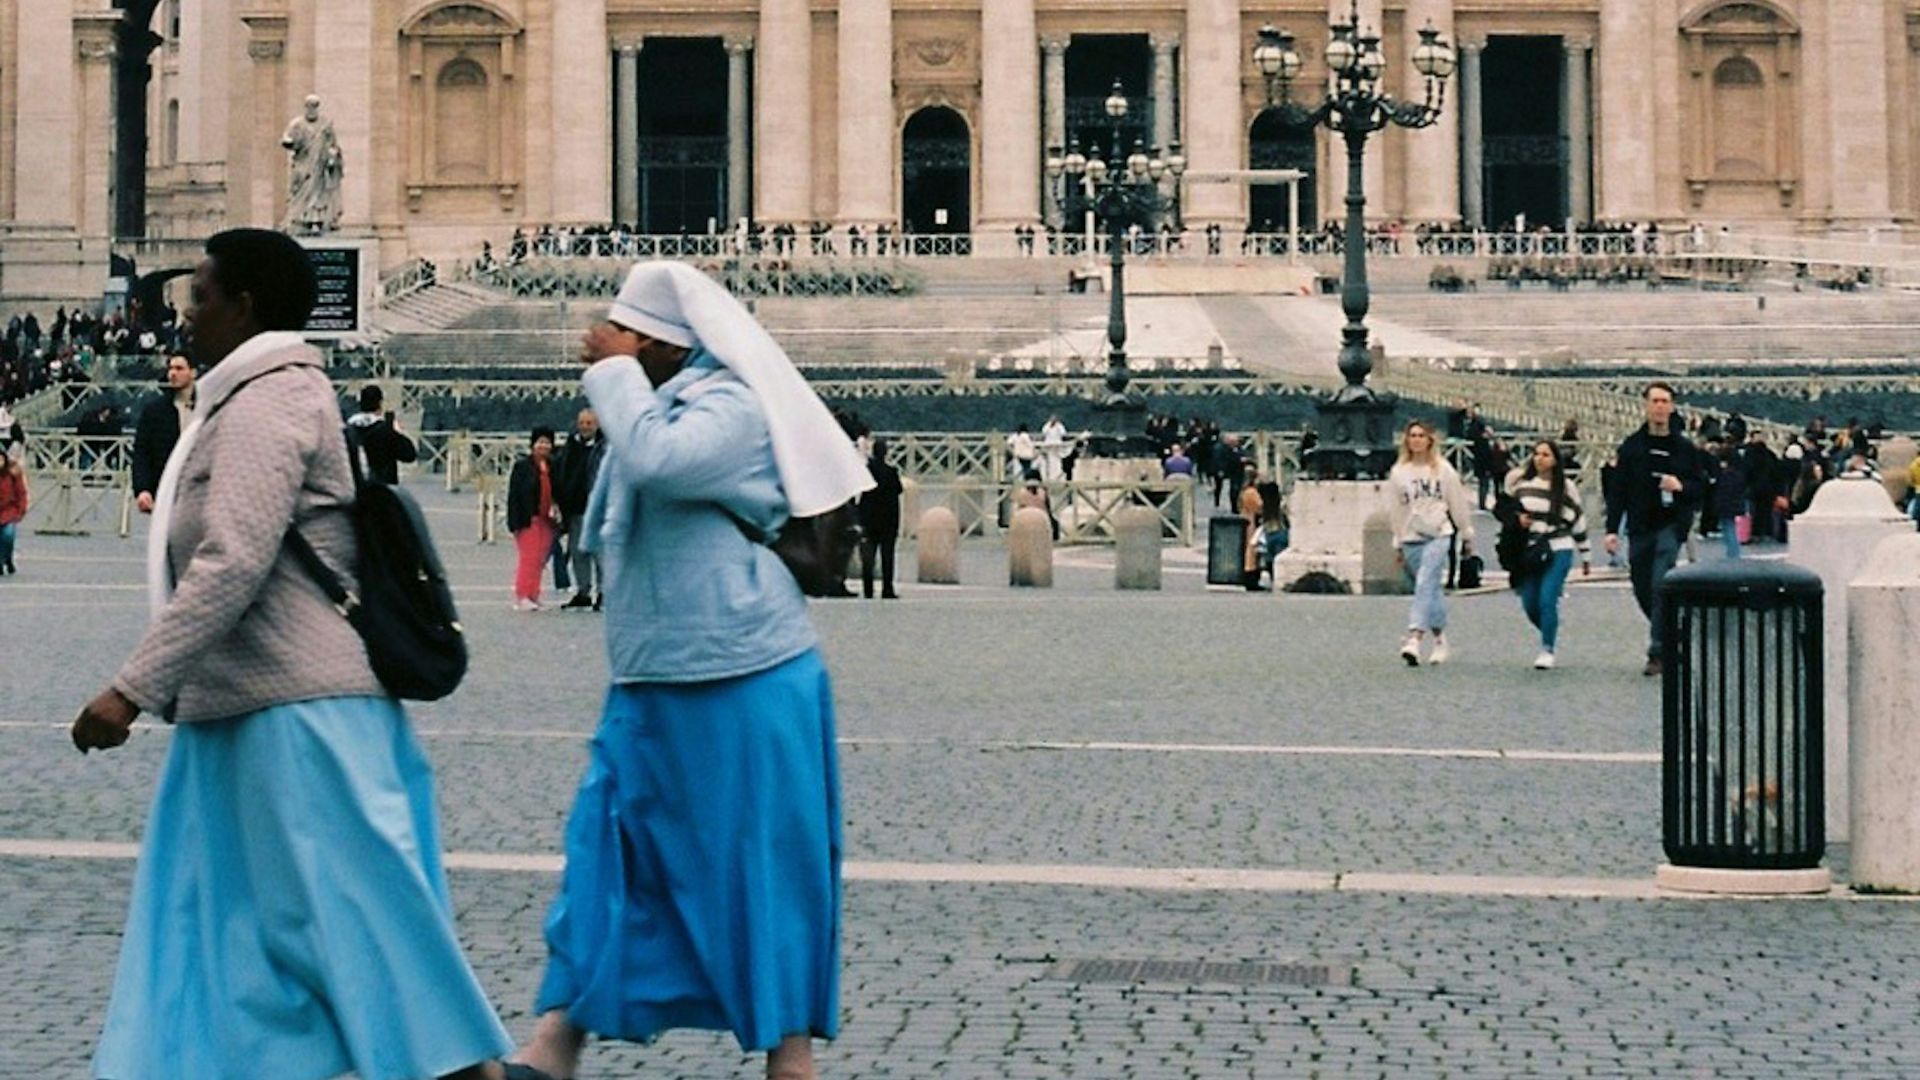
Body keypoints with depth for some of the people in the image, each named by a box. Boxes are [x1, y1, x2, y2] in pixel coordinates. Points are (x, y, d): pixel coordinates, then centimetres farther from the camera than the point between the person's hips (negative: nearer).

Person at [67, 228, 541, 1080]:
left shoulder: (265, 403, -14)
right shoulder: (287, 394, 18)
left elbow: (231, 567, -24)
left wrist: (132, 689, -25)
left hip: (296, 714, -11)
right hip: (247, 717, 11)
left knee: (355, 910, -7)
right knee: (207, 922, 10)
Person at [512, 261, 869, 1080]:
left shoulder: (733, 408, -14)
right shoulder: (656, 406, 13)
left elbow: (656, 461, -35)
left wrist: (614, 373, -21)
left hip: (743, 685, -9)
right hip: (651, 684, 9)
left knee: (763, 859, 0)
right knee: (608, 851, 6)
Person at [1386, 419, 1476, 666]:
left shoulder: (1443, 469, 1)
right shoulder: (1398, 473, 5)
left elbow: (1459, 503, 8)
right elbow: (1394, 510, 11)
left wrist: (1467, 535, 12)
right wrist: (1398, 544, 13)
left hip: (1438, 536, -3)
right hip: (1411, 538, 3)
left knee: (1426, 584, -18)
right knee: (1432, 590, 10)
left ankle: (1415, 637, -28)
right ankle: (1440, 641, 21)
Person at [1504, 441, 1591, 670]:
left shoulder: (1566, 487, -2)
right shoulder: (1521, 483, 5)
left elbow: (1578, 520, 5)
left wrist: (1586, 557, 9)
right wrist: (1517, 519, -5)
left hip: (1558, 551, -4)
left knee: (1547, 600, -14)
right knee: (1530, 605, 5)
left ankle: (1547, 650, -3)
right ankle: (1551, 635, 33)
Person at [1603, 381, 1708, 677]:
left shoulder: (1684, 447, 2)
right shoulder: (1632, 446, 4)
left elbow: (1702, 484, 7)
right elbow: (1617, 490, 2)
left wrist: (1681, 486, -14)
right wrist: (1612, 529, -4)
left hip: (1670, 527, -3)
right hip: (1639, 528, 3)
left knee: (1660, 587, -12)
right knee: (1642, 589, 8)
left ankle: (1658, 651, -9)